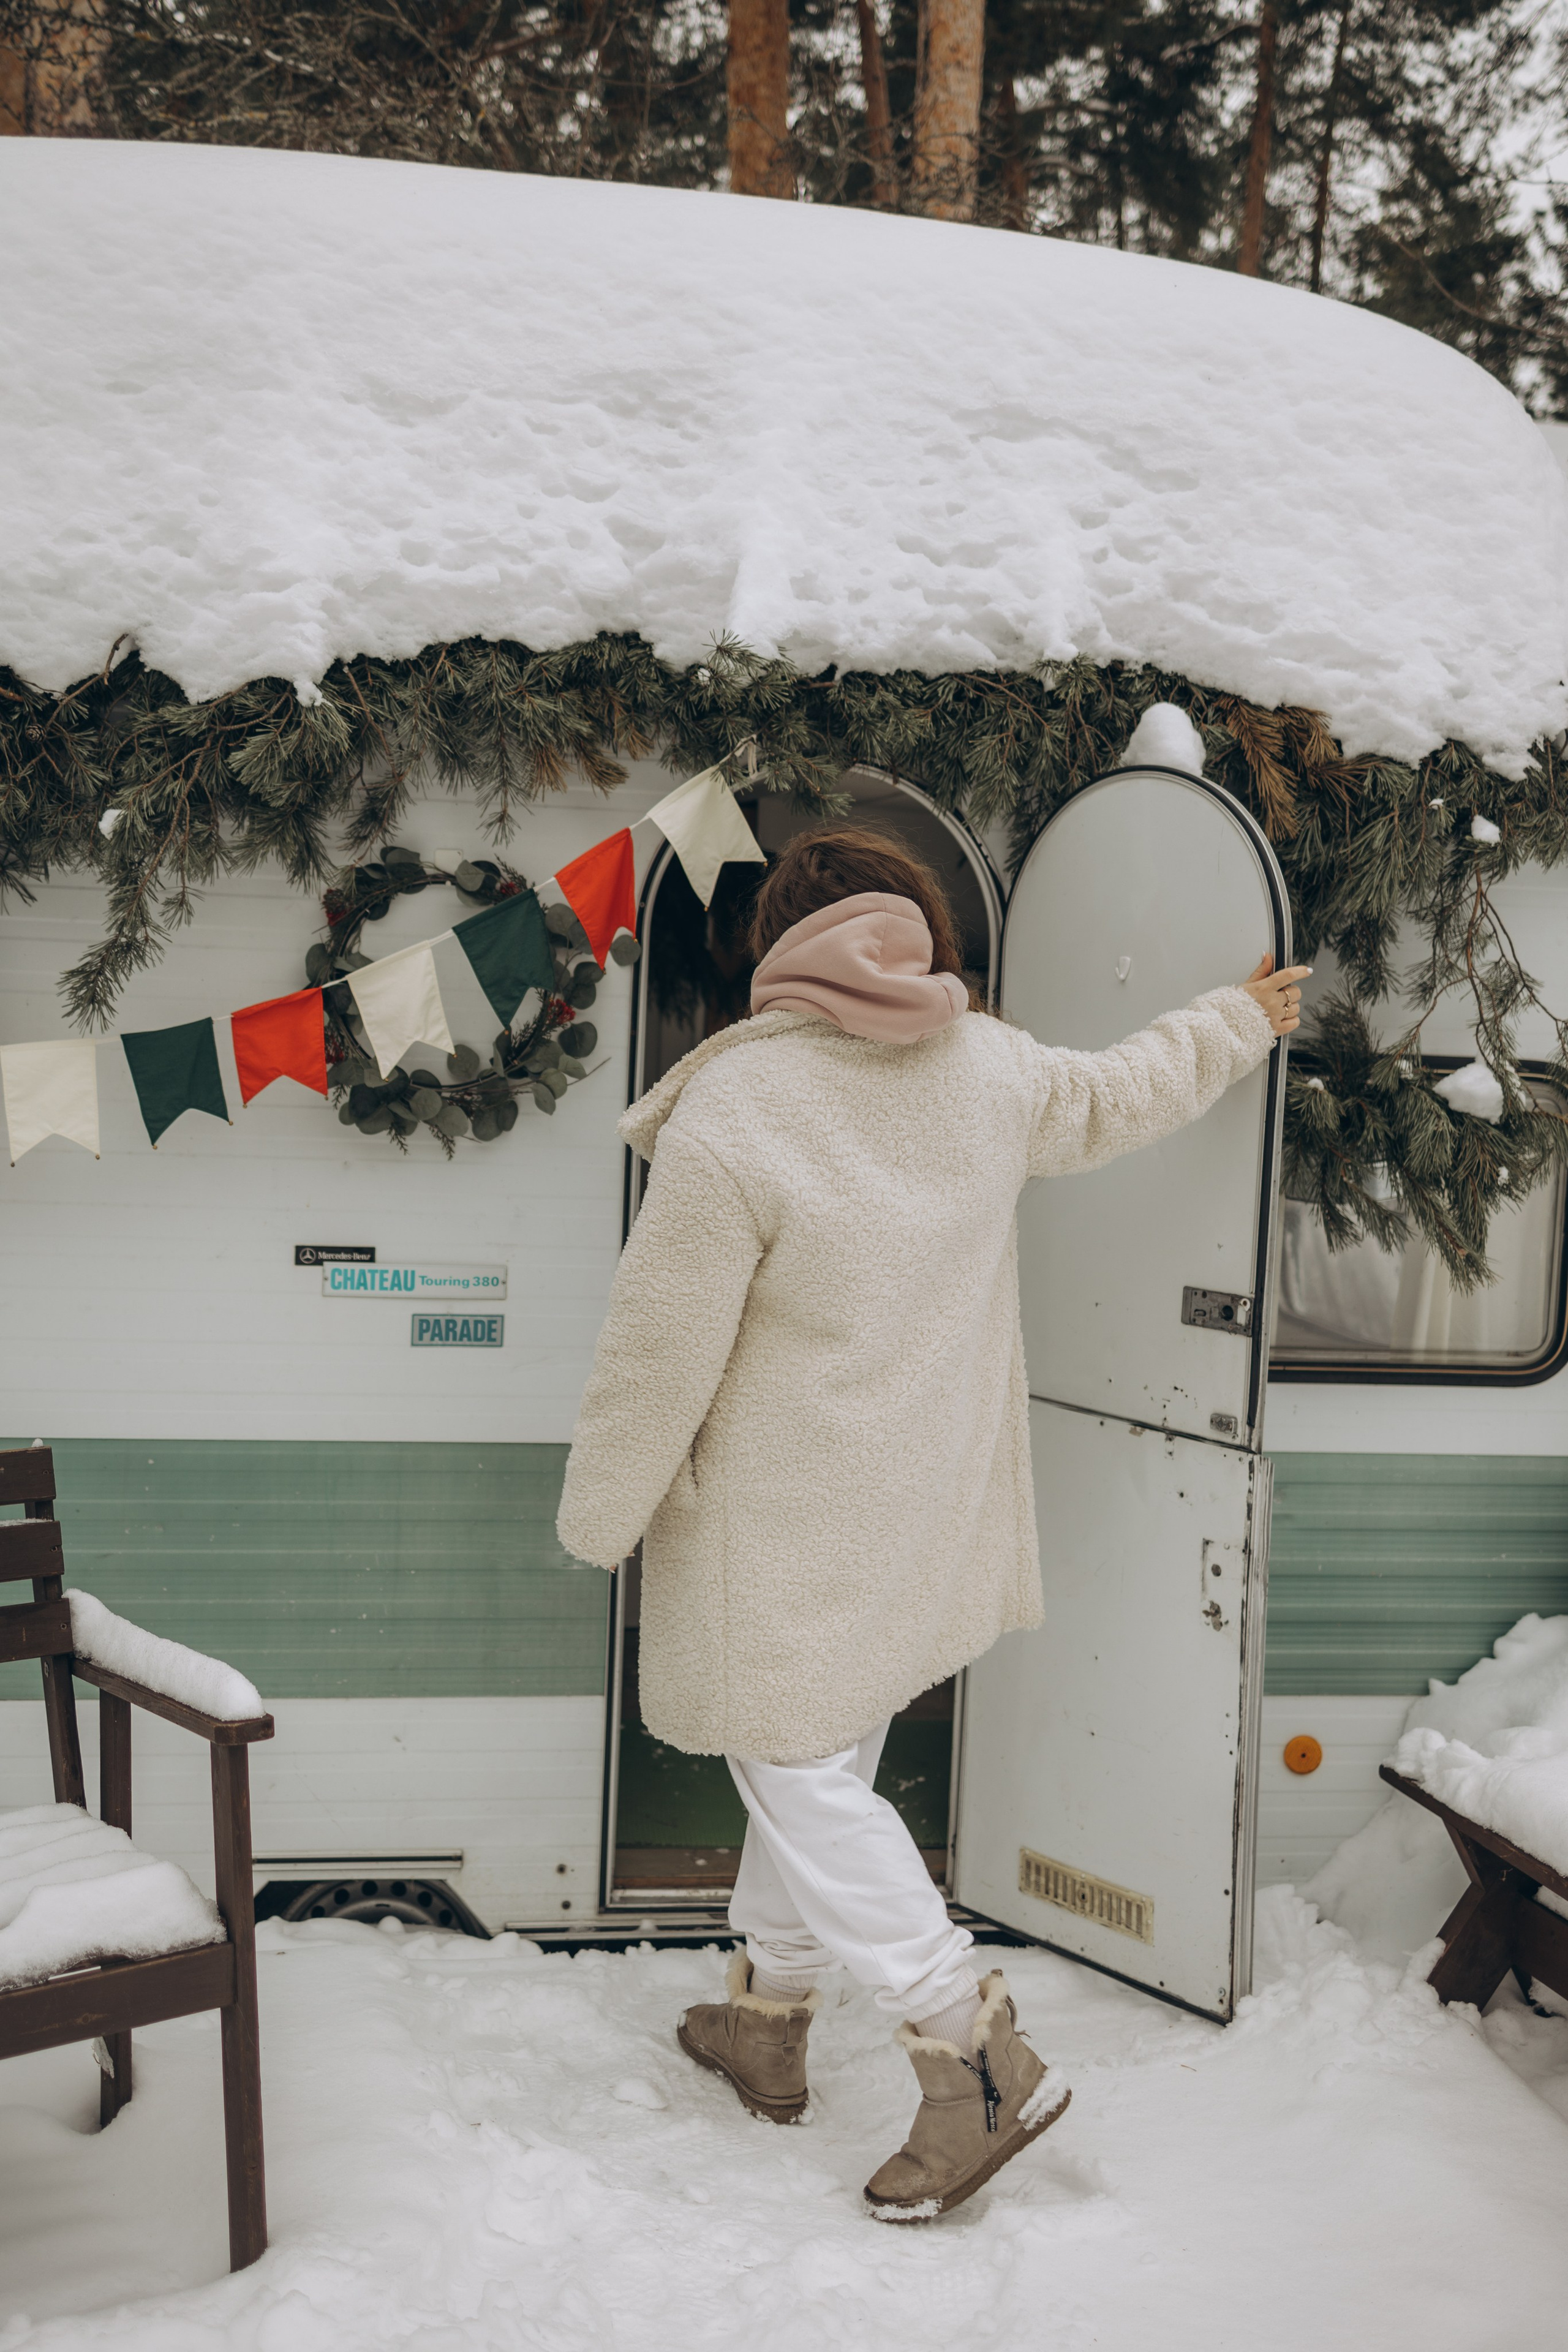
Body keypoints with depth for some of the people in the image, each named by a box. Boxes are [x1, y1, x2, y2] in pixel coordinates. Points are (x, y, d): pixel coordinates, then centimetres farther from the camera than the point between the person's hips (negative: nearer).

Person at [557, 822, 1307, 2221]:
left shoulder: (729, 1116, -22)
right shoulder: (993, 1071, -5)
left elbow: (659, 1352, -17)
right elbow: (1113, 1101, 17)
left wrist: (599, 1516, -2)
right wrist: (1241, 1021, 37)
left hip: (791, 1530, -7)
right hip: (924, 1513, 7)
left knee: (805, 1783, 4)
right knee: (815, 1762, 21)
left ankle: (979, 2058, 6)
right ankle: (768, 2015, 37)